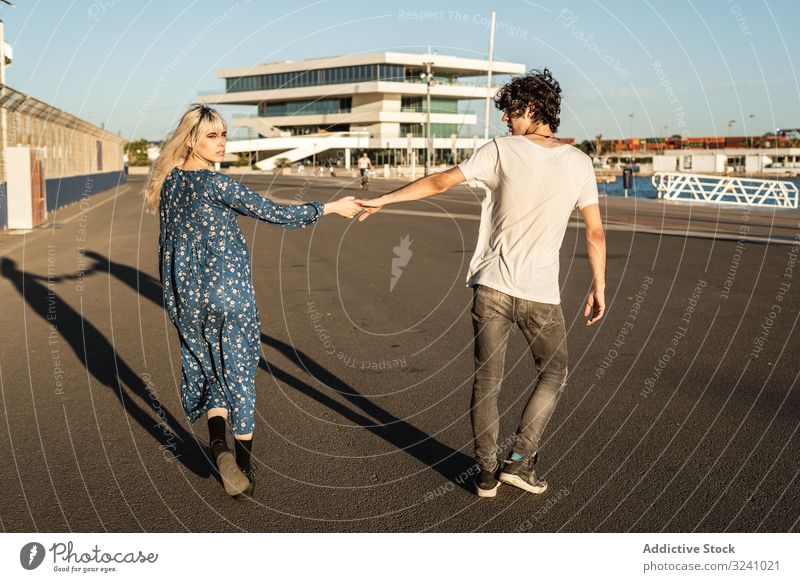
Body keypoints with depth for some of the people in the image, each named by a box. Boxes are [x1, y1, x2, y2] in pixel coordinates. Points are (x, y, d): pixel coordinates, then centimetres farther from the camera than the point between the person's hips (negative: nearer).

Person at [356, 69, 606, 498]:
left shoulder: (502, 150, -3)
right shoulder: (579, 163, 2)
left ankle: (487, 474, 16)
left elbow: (439, 182, 0)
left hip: (492, 286, -1)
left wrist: (383, 200, 11)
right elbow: (595, 232, 2)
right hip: (541, 294, 1)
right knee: (553, 375, 21)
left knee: (486, 382, 11)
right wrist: (599, 287, 13)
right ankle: (520, 460, 15)